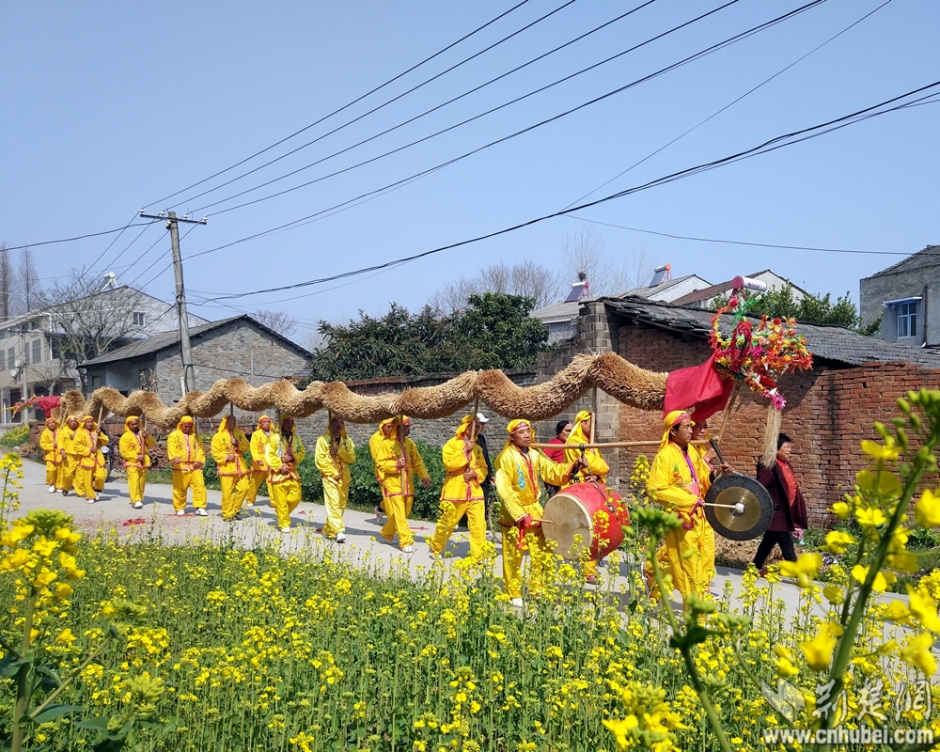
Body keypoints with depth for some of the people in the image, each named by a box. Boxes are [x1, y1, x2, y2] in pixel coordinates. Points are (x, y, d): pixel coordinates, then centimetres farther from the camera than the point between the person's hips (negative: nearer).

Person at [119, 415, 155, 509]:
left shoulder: (142, 434, 15)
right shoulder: (125, 436, -2)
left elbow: (153, 444, 10)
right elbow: (124, 452, -9)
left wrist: (147, 437, -8)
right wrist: (137, 457, -15)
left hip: (143, 463, 5)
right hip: (132, 463, -5)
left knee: (141, 483, 5)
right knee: (134, 482, -18)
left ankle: (139, 500, 16)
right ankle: (136, 501, -25)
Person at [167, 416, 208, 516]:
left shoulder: (196, 436, 15)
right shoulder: (174, 435, 4)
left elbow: (201, 450, 8)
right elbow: (171, 448, -12)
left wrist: (198, 461, -7)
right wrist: (175, 457, -30)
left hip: (195, 467, 2)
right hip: (180, 467, -2)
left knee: (200, 486, -7)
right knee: (179, 489, 3)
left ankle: (200, 508, -3)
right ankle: (180, 509, 16)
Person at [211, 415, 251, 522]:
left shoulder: (240, 433, 13)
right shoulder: (218, 436, 0)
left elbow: (247, 446, 6)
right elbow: (214, 452, -4)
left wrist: (238, 443, -11)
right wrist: (226, 457, -15)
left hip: (240, 467, 4)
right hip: (226, 467, -4)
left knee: (244, 488, 1)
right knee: (227, 492, -5)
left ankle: (235, 509, 19)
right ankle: (227, 514, 5)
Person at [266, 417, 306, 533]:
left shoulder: (296, 437, 10)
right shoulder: (274, 437, -6)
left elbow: (302, 452, 9)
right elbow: (269, 455, -9)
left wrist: (292, 458, -10)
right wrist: (279, 467, -14)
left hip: (292, 472, 5)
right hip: (278, 473, -5)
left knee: (295, 497, 1)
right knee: (281, 500, -2)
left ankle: (282, 514, 26)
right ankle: (284, 524, 8)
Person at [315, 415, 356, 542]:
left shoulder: (347, 441, 11)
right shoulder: (323, 440, -1)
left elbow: (352, 458, 1)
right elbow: (319, 459, -6)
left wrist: (339, 451, -14)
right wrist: (333, 473, -12)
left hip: (344, 477, 5)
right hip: (330, 476, -5)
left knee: (341, 505, 7)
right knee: (333, 503, -15)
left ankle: (328, 530, 20)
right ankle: (338, 531, -21)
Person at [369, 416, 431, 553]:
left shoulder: (409, 443, 10)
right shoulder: (385, 443, -7)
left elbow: (417, 461, 9)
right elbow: (380, 463, -8)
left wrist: (424, 476, -3)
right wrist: (396, 465, -22)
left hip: (407, 483, 6)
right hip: (392, 482, -6)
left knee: (405, 511, 12)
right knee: (398, 512, -9)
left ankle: (387, 532, 34)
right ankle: (406, 542, -6)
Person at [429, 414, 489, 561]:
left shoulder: (477, 447, 13)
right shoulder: (452, 444, -4)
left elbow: (483, 468, 12)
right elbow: (448, 463, -17)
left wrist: (475, 474, -9)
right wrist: (465, 451, -19)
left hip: (474, 492, 4)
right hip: (455, 492, -4)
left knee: (479, 526, -5)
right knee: (447, 523, 7)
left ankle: (478, 557, 1)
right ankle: (436, 548, 30)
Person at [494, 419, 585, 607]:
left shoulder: (536, 454, 6)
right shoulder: (506, 457, -14)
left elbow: (552, 472, 3)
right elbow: (504, 489, -19)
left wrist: (573, 468, -15)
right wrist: (520, 515, -25)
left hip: (535, 511, 6)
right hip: (514, 515, -6)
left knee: (541, 553, 11)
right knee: (513, 557, 3)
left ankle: (539, 591, 25)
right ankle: (514, 595, 16)